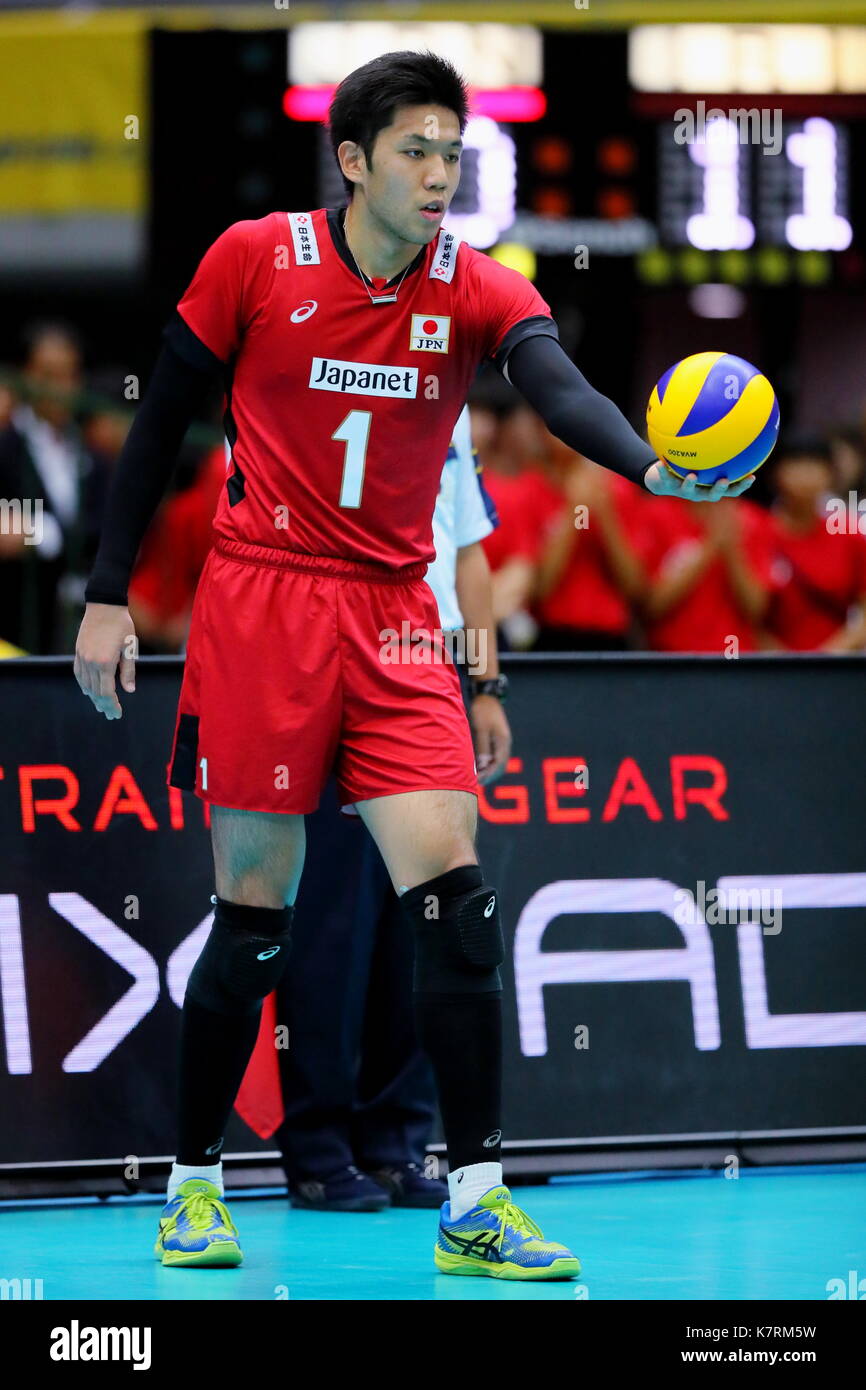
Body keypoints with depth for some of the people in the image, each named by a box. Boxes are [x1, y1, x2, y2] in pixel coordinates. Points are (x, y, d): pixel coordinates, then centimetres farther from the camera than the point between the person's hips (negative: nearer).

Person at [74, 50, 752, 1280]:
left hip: (394, 623, 2)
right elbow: (162, 421, 4)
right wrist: (108, 597, 2)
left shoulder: (478, 291, -1)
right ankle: (195, 1181, 18)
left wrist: (651, 464, -42)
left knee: (454, 893, -9)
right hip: (258, 610, -2)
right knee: (255, 912, 0)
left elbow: (558, 388, -21)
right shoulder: (253, 259, -4)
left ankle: (474, 1203, -4)